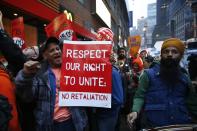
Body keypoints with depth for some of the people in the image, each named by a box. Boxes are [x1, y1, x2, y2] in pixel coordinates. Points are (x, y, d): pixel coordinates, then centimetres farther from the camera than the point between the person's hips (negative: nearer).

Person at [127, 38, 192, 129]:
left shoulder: (185, 78, 10)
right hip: (153, 125, -3)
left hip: (181, 126, 4)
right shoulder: (149, 74, -2)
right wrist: (135, 111, -22)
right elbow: (140, 96, -4)